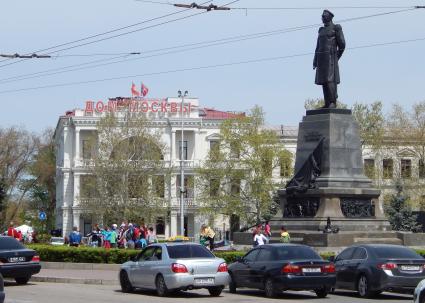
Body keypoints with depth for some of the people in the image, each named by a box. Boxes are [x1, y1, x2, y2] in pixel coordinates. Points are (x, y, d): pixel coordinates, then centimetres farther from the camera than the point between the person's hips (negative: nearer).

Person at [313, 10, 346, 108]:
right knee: (323, 81, 1)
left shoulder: (336, 28, 0)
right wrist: (315, 61, 12)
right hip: (321, 58, 7)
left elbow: (342, 44, -4)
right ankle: (327, 104, 1)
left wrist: (336, 58, -5)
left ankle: (333, 102, -15)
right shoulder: (321, 30, 20)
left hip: (331, 57, -7)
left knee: (330, 80, -14)